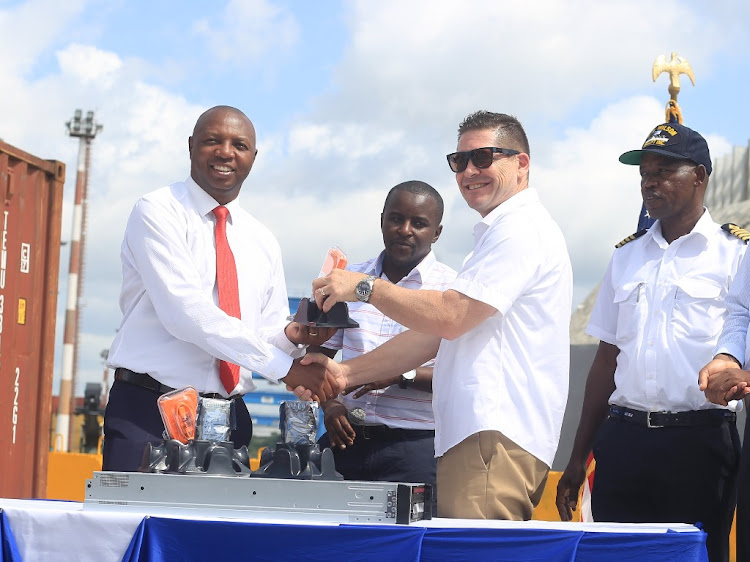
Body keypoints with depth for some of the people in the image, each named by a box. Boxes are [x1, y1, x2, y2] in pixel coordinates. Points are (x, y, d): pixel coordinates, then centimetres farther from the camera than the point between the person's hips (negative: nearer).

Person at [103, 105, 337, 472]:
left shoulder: (263, 242, 17)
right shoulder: (157, 212, -4)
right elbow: (185, 311, -17)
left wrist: (291, 335, -8)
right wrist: (282, 365, -19)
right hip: (148, 414, -5)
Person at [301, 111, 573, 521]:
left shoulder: (523, 229, -6)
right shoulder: (499, 233, 28)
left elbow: (449, 317, -16)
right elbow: (436, 334, 24)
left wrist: (365, 287, -4)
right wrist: (347, 373, 15)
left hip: (496, 437, -10)